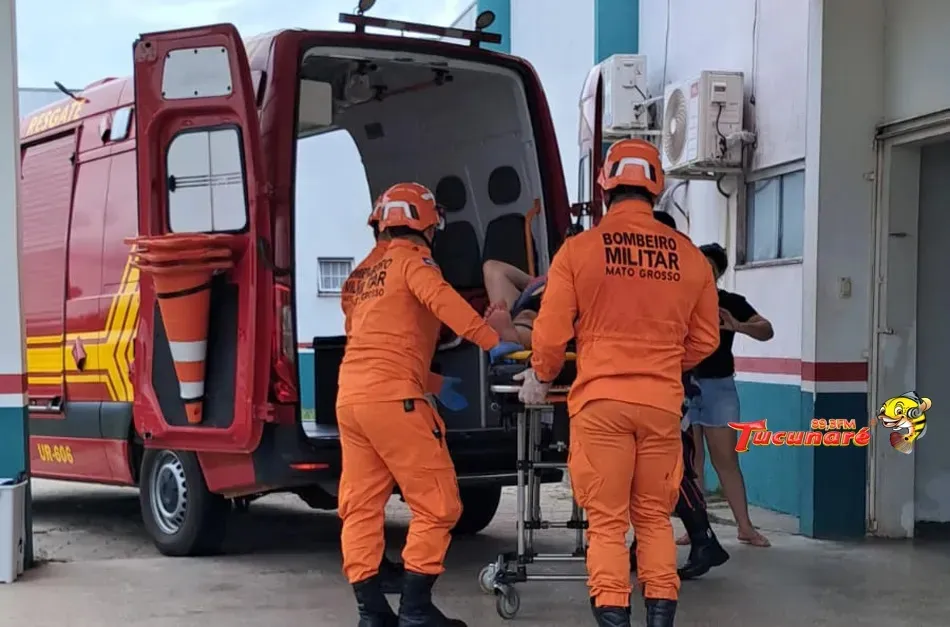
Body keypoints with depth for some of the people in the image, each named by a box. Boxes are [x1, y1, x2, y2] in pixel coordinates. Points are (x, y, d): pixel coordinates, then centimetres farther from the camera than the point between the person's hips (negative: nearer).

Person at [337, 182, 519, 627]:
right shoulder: (412, 259, 2)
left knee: (360, 507, 9)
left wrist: (435, 384, 29)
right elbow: (441, 299, -18)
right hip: (391, 396, -9)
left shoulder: (369, 274, 26)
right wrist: (491, 341, -23)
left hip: (349, 397, 9)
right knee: (436, 505, -2)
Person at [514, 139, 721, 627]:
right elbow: (705, 339, 12)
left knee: (607, 522, 3)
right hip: (662, 404, 3)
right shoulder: (689, 256, 4)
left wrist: (541, 379, 17)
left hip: (601, 400, -2)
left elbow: (551, 332, -2)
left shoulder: (579, 248, -4)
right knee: (654, 517, 14)